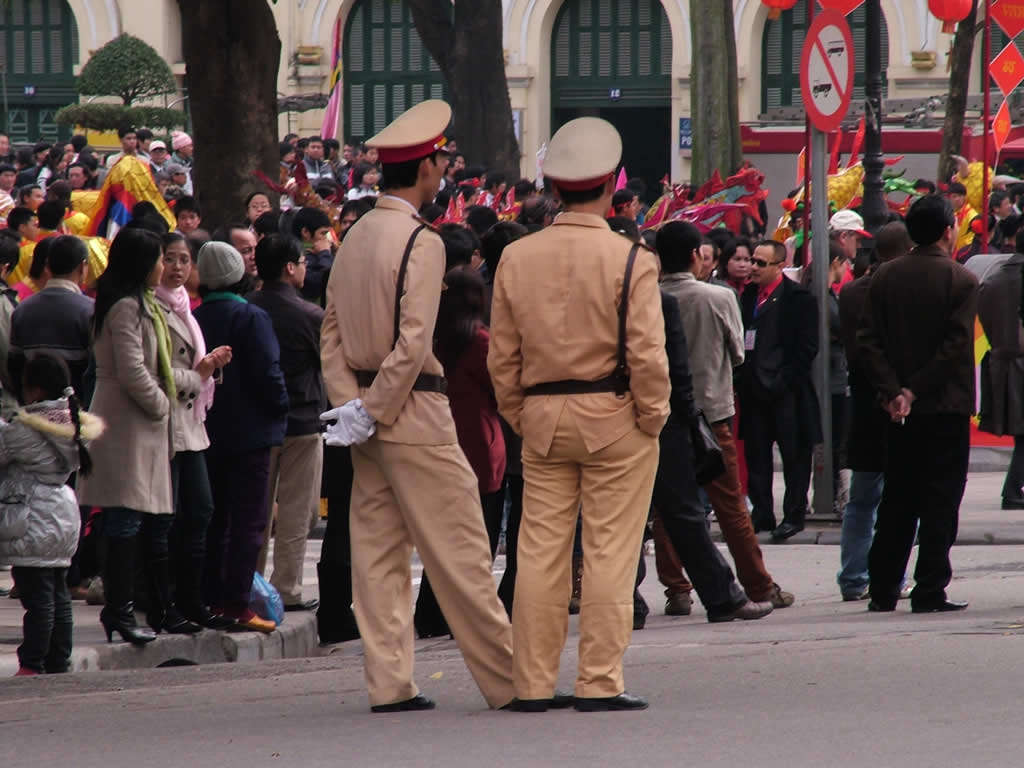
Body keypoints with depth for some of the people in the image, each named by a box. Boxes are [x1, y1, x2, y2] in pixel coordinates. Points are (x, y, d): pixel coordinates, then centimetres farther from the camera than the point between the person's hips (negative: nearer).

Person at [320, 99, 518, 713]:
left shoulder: (355, 237, 10)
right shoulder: (421, 243, -14)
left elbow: (331, 332, 7)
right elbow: (413, 344, -19)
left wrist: (351, 405, -1)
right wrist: (370, 413, -13)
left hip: (369, 411, 8)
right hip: (415, 412, -8)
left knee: (378, 549, 7)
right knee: (458, 552, -3)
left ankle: (390, 683, 6)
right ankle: (509, 680, 2)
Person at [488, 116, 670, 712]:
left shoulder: (517, 258, 3)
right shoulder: (630, 260, -10)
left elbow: (502, 356, 6)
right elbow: (647, 354, -14)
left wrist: (520, 417, 15)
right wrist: (653, 417, -2)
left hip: (543, 418, 4)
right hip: (614, 418, -4)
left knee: (541, 551, 6)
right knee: (610, 552, 0)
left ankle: (533, 684, 8)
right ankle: (600, 681, -1)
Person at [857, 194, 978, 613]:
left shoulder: (885, 276, 3)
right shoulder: (961, 280, -9)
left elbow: (868, 341, -3)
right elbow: (955, 346, -16)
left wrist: (893, 392, -8)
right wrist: (915, 391, -12)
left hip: (901, 410, 4)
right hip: (946, 406, -4)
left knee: (897, 500, 12)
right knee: (940, 500, 1)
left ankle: (883, 590, 12)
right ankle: (930, 590, -2)